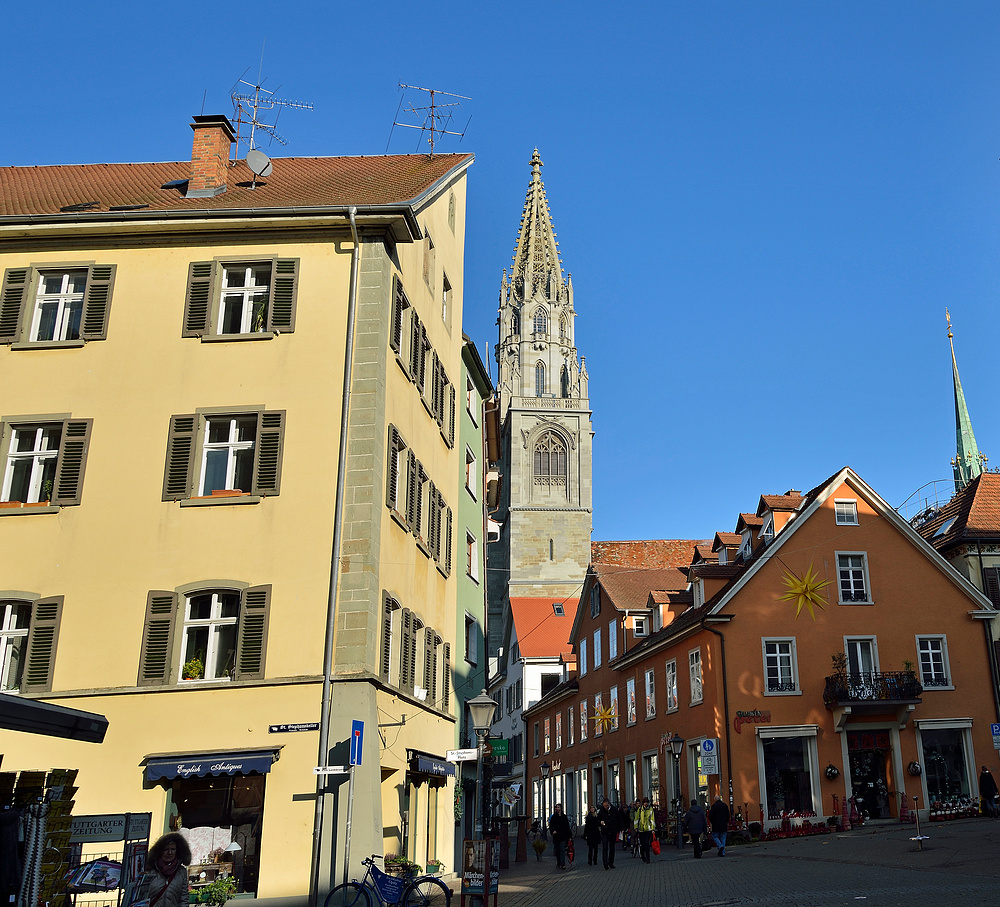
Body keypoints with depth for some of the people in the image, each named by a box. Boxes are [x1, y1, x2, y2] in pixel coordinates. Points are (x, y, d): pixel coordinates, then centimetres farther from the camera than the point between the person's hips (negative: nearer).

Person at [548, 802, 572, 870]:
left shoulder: (564, 816, 6)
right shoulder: (553, 817, 6)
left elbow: (567, 826, 8)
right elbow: (551, 825, 3)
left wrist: (569, 836, 6)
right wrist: (552, 831, -17)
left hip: (563, 836, -1)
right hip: (556, 836, 1)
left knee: (562, 849, -12)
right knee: (557, 850, 7)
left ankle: (563, 864, -18)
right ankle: (558, 864, 20)